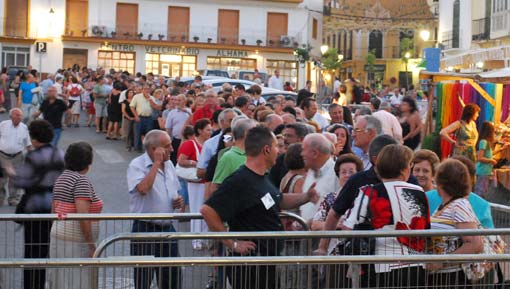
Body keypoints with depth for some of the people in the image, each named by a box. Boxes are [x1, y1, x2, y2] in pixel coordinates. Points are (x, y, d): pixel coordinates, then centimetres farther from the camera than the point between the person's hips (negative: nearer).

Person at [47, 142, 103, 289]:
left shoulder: (62, 178, 12)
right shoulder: (81, 180, -15)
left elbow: (54, 211, 17)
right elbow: (83, 215, -22)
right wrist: (91, 244, -17)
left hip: (58, 237, 9)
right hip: (75, 242, -9)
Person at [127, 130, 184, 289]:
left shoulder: (169, 164, 10)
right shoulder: (137, 165, -12)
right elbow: (143, 188, -32)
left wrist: (179, 200, 0)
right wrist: (156, 162, -24)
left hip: (167, 228, 7)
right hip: (145, 229, -7)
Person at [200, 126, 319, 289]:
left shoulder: (263, 179, 11)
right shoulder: (239, 181, -21)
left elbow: (279, 201, 27)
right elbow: (208, 210, -27)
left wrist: (305, 197, 9)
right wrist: (233, 244, -22)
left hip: (268, 263, 10)